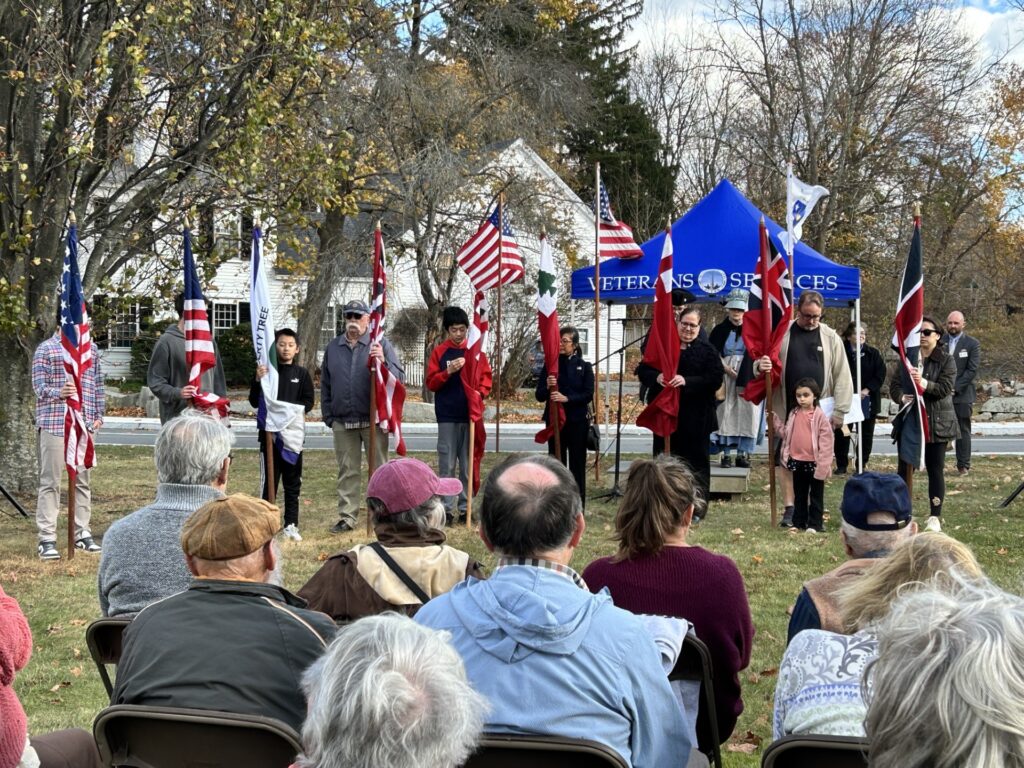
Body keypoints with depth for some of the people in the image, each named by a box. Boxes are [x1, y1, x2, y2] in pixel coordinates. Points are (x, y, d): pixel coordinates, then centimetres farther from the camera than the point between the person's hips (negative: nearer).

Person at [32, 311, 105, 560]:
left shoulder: (90, 350, 15)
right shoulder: (46, 350, -1)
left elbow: (98, 385, 18)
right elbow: (39, 386, -6)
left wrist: (99, 415, 11)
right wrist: (59, 393, -26)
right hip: (53, 425, -5)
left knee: (82, 480, 9)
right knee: (50, 481, -4)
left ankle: (82, 533, 17)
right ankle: (46, 538, -3)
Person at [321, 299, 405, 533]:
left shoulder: (380, 345, 1)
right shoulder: (333, 348, 11)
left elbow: (399, 378, -5)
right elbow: (325, 385, 16)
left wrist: (383, 362, -23)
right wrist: (328, 415, 10)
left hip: (373, 421, -3)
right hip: (342, 423, 3)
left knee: (380, 470, 2)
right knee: (347, 471, 7)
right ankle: (347, 516, 13)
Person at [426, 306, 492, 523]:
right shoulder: (439, 352, 5)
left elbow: (486, 377, 6)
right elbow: (430, 383, 1)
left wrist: (480, 392, -14)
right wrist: (448, 371, -15)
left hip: (470, 415, 1)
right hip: (447, 417, -1)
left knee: (468, 465, 4)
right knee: (447, 465, 0)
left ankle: (465, 508, 10)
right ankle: (446, 508, 4)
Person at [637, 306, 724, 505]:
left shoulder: (707, 351, 1)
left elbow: (715, 379, -11)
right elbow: (643, 371, 7)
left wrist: (687, 381, -22)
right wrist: (656, 377, -16)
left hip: (696, 419, -2)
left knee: (696, 464, 2)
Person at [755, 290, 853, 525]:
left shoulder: (831, 338, 4)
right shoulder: (781, 334, 2)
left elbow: (842, 376, 3)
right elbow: (761, 364, 6)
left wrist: (840, 411, -2)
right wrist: (759, 366, -19)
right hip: (787, 409, 0)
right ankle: (789, 508, 9)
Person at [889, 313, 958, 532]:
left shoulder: (946, 360, -2)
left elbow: (945, 388, -14)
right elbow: (893, 384, 4)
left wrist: (924, 383, -30)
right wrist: (902, 397, -17)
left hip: (936, 423, -3)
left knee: (935, 469, 1)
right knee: (904, 468, 4)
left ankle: (934, 518, 7)